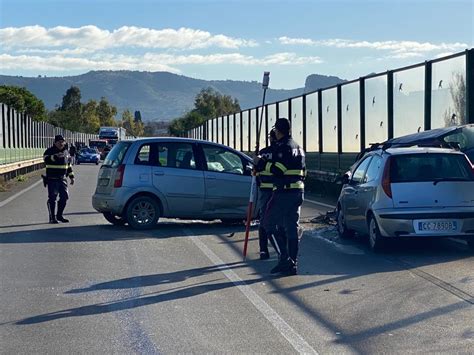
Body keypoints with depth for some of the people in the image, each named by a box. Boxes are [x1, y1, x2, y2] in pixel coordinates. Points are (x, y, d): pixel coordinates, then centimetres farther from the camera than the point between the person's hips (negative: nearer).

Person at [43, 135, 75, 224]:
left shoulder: (66, 152, 15)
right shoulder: (50, 151, -4)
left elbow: (69, 165, 23)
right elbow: (46, 159, -24)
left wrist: (71, 176, 19)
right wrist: (56, 156, -38)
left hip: (62, 179, 6)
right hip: (52, 179, -6)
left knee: (64, 197, 4)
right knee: (52, 198, -4)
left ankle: (59, 215, 18)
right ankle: (52, 217, 1)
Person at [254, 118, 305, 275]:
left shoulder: (282, 146, -10)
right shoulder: (298, 147, 19)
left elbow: (278, 169, -20)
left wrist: (261, 163, -8)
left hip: (284, 191, -9)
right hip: (298, 191, 9)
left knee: (269, 223, 0)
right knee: (291, 227, 9)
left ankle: (285, 258, -8)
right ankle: (292, 263, 9)